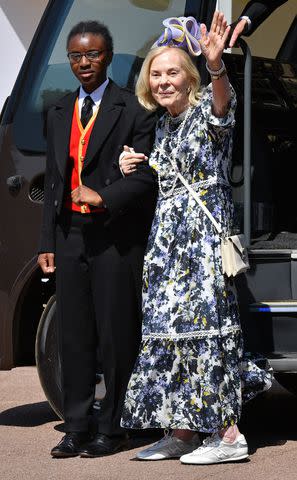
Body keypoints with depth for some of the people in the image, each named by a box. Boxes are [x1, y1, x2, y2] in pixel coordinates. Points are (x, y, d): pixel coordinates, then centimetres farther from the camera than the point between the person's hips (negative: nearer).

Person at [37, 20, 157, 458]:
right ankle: (76, 429, 12)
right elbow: (53, 181, 17)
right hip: (71, 235, 5)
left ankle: (111, 429, 8)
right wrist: (48, 242, 12)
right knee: (74, 335, 6)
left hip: (116, 236, -5)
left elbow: (146, 176, -7)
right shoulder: (59, 113, 16)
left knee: (116, 334, 0)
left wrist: (103, 196, -20)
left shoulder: (133, 110, -2)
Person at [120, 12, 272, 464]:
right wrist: (133, 170, 5)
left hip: (204, 229, -8)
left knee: (205, 319, -11)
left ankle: (228, 434, -9)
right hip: (168, 234, 8)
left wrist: (216, 65, -54)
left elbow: (221, 102, -33)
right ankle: (181, 431, 12)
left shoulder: (207, 107, -7)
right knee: (166, 324, 6)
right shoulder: (161, 125, 16)